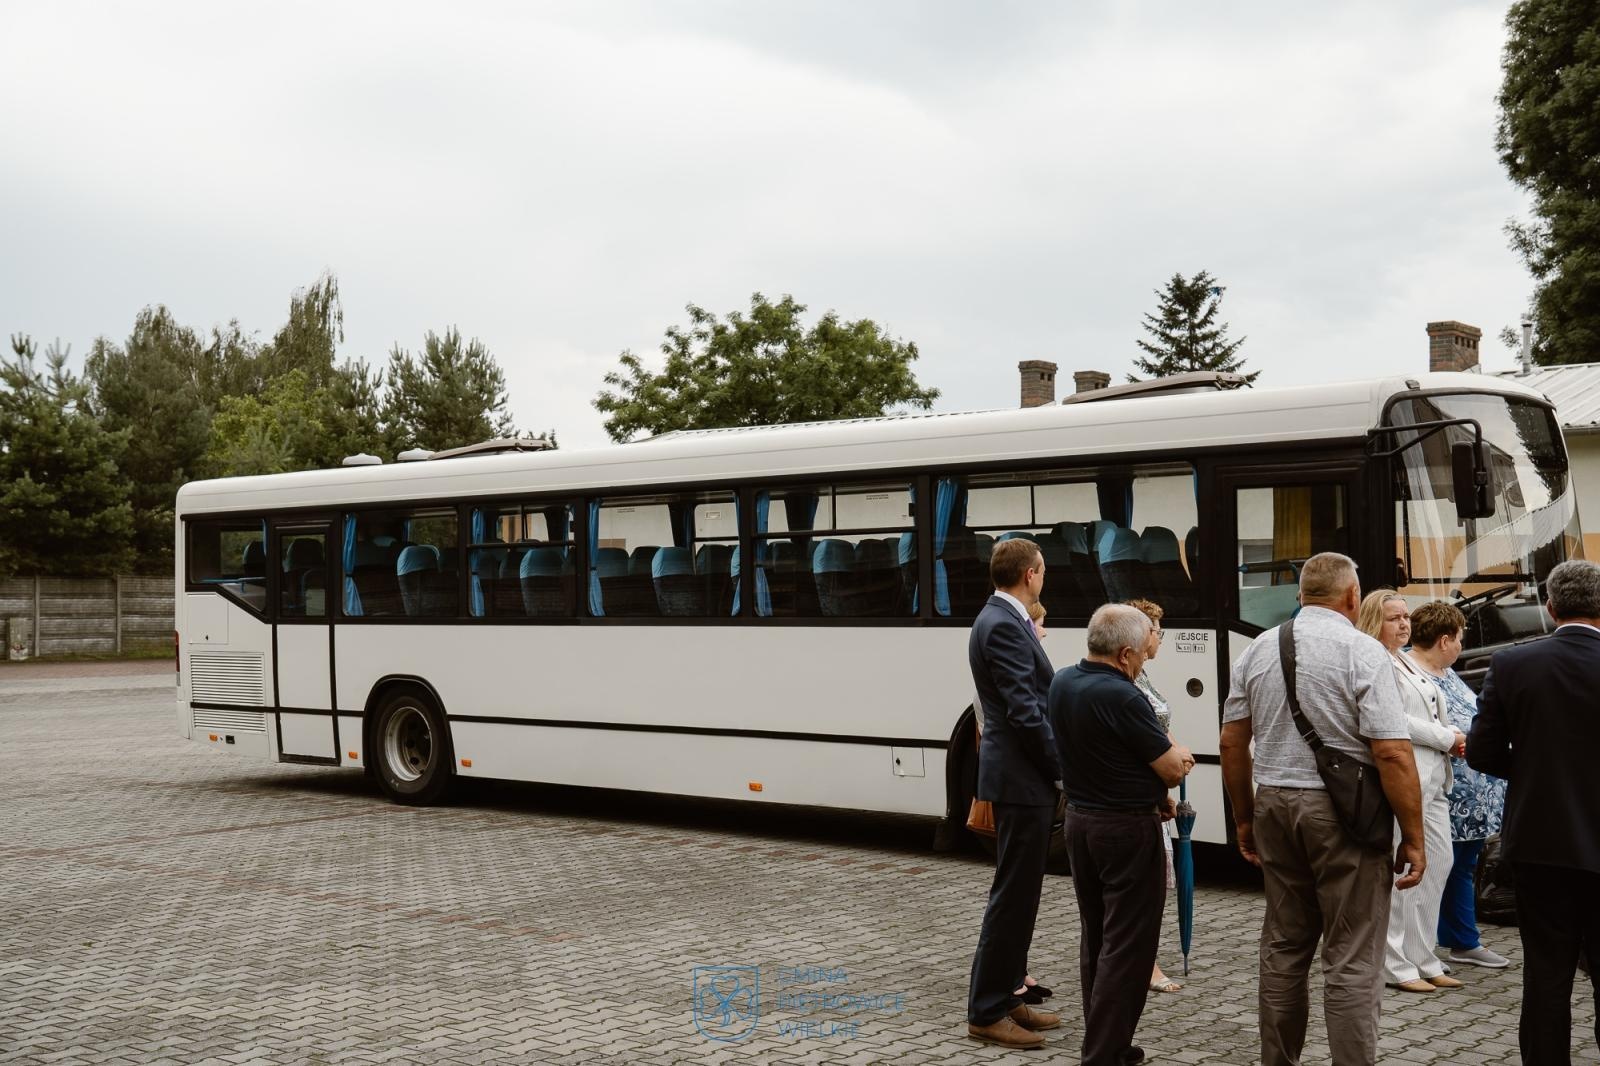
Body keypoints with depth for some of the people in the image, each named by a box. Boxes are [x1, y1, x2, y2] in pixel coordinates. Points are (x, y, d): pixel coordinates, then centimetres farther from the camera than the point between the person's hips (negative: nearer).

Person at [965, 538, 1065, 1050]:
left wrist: (1055, 768, 13)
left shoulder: (1002, 620, 14)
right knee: (1013, 896, -4)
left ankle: (1004, 998, 24)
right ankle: (986, 1012, 3)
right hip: (1022, 778, -10)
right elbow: (1026, 712, -22)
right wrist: (1063, 771, -14)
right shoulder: (1005, 626, -18)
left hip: (1020, 776, 10)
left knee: (1018, 893, 16)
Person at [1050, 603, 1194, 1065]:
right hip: (1127, 829, -8)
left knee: (1095, 940, 17)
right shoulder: (1121, 697, -24)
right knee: (1127, 947, -1)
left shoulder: (1062, 683, 2)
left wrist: (1153, 789, 8)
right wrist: (1181, 757, 8)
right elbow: (1173, 768, -15)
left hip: (1080, 820, 9)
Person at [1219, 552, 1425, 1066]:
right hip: (1343, 812, -5)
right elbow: (1393, 754, -15)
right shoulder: (1362, 651, -10)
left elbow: (1232, 744, 10)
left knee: (1283, 948, 15)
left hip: (1275, 803, 6)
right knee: (1352, 961, -1)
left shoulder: (1257, 650, 7)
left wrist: (1245, 818, 19)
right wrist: (1413, 839, -8)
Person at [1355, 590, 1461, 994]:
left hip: (1432, 779, 10)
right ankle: (1397, 966, 2)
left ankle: (1423, 961, 19)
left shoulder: (1407, 662, 21)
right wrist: (1448, 738, -9)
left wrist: (1453, 739, 5)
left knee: (1439, 864, 11)